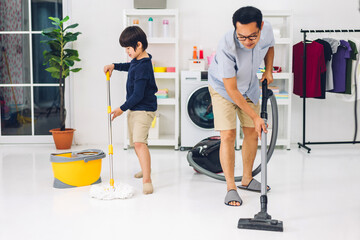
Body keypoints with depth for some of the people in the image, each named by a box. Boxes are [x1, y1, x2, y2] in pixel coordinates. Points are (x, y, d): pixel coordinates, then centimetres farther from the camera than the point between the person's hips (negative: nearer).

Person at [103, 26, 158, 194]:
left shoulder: (143, 67, -23)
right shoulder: (138, 60, 8)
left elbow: (138, 95, -24)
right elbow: (130, 66, 34)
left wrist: (122, 108, -14)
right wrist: (114, 66, 18)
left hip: (144, 110, -10)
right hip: (133, 109, 11)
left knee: (139, 142, -23)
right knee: (135, 143, 20)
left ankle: (147, 180, -25)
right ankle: (146, 169, 41)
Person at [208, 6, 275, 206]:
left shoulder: (267, 29, -22)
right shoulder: (227, 47, -39)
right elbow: (231, 90, -32)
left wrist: (268, 71, -6)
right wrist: (255, 116, -30)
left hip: (250, 87, 5)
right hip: (223, 88, -5)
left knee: (253, 133, 8)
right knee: (228, 135, -14)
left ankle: (247, 179, 25)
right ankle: (231, 187, -3)